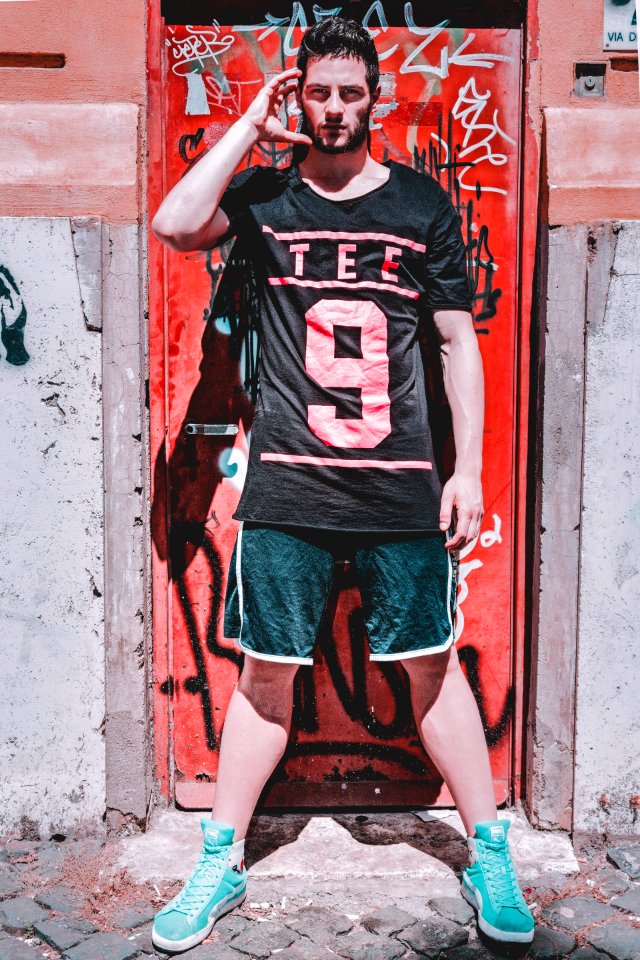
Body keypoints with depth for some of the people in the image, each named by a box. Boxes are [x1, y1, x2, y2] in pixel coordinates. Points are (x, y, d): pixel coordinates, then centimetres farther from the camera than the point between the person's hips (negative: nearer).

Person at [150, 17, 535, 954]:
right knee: (267, 672, 7)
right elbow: (175, 225, -15)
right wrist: (250, 124, -5)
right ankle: (221, 861, 24)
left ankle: (489, 853, 26)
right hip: (286, 487, 0)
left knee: (433, 664, 8)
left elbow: (459, 340, 7)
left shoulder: (423, 203, 6)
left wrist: (468, 469, 1)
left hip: (402, 487, 0)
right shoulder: (263, 195, 6)